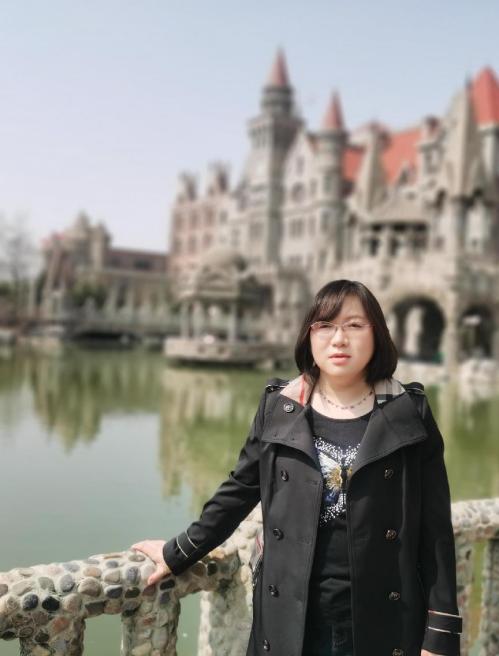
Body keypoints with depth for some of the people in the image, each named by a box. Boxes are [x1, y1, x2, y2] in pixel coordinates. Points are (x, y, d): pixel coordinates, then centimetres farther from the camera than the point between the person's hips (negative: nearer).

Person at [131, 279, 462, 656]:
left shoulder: (408, 414, -5)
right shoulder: (278, 407, -2)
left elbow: (436, 529, -3)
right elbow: (238, 491, 8)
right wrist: (178, 554, 13)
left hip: (383, 623, -1)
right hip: (290, 621, 1)